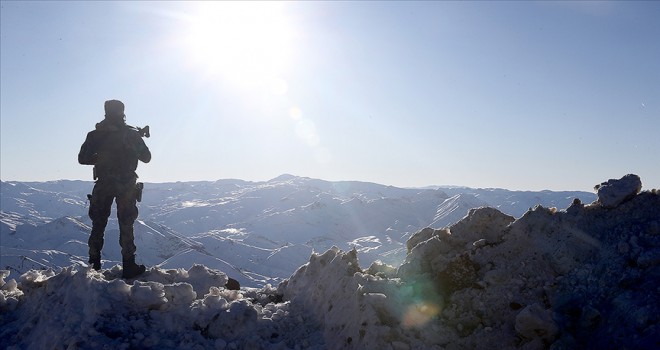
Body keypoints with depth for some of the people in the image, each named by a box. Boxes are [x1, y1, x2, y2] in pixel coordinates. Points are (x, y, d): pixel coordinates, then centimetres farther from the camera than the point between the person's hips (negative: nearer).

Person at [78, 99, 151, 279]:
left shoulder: (96, 134, 0)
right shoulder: (132, 134, -4)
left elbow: (82, 158, 2)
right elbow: (146, 157, 4)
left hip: (103, 185, 2)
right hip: (127, 185, -1)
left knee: (98, 224, 12)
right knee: (126, 225, 4)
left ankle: (94, 264, 14)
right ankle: (129, 266, 3)